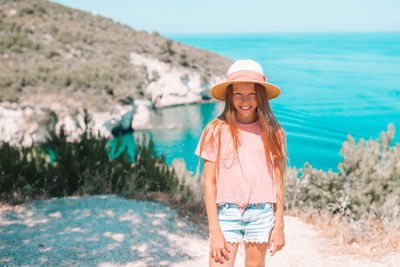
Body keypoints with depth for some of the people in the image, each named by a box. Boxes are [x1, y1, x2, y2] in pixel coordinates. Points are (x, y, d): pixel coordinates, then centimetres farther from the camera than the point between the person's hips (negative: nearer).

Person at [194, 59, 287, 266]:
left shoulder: (272, 132, 3)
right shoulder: (216, 130, -2)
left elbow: (278, 182, 7)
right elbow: (209, 183, -2)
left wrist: (279, 226, 5)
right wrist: (214, 230, -6)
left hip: (261, 213, 2)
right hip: (226, 212, -1)